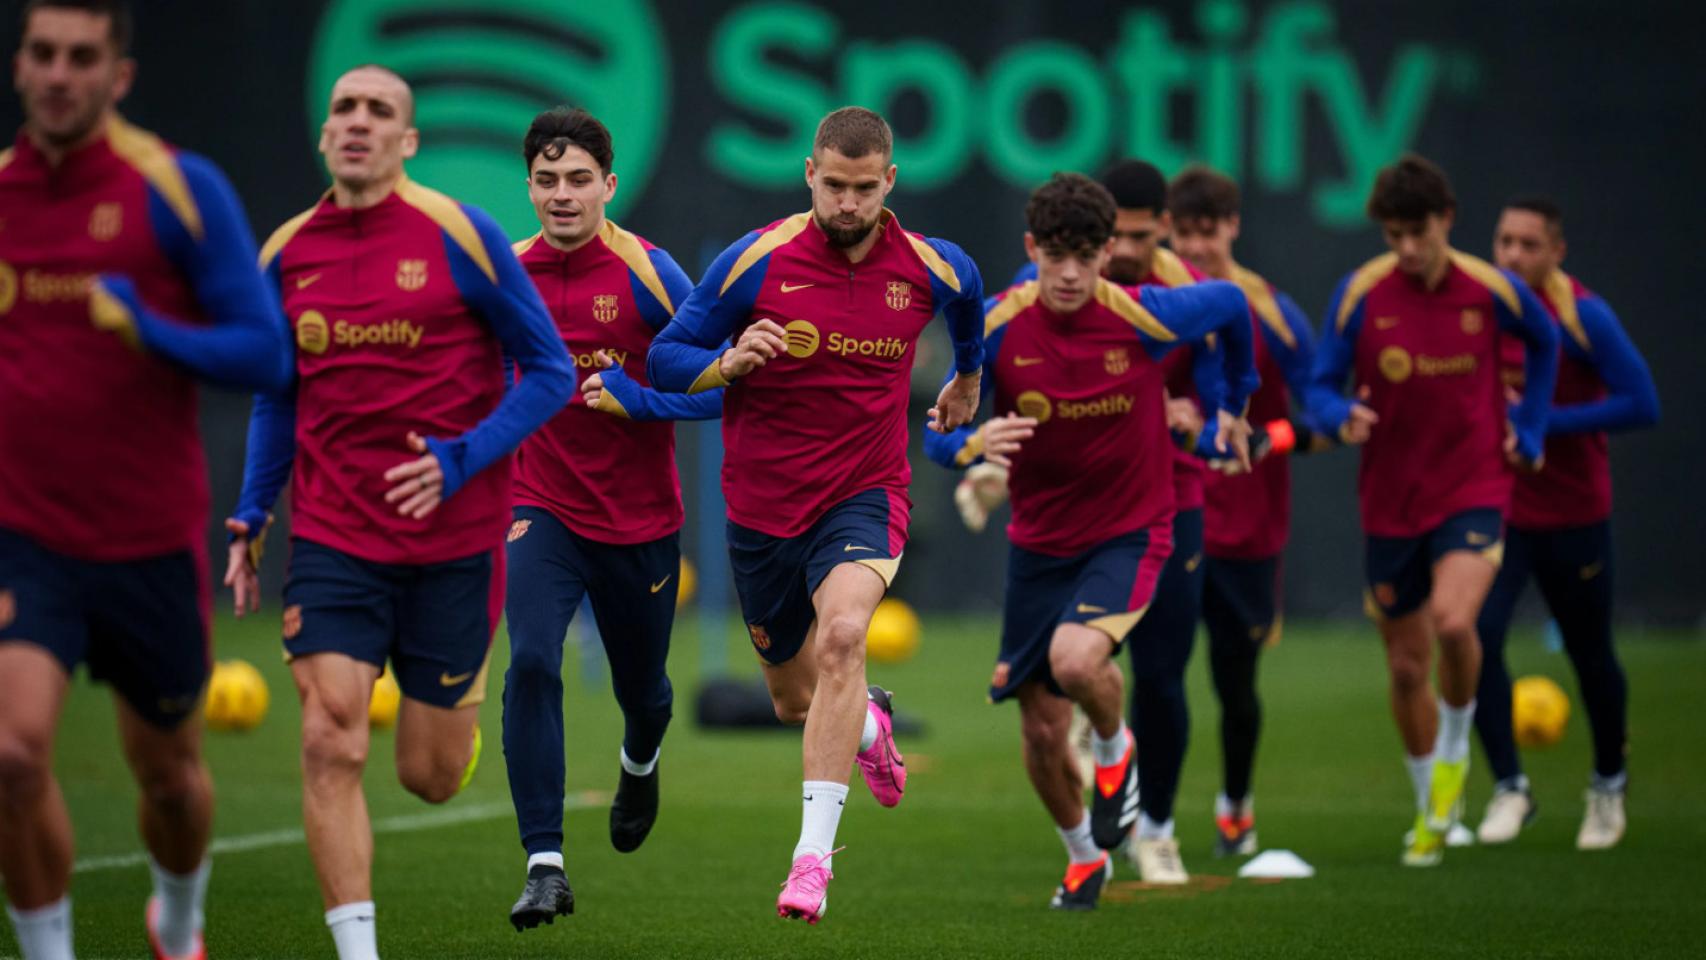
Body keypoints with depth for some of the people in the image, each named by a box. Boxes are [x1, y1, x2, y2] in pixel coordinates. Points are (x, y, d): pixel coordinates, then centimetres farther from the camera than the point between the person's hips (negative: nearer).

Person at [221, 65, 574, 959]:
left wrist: (460, 459, -16)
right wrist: (251, 517, 10)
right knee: (330, 742, -15)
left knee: (431, 776, 6)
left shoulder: (460, 236, -7)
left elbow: (550, 370, -4)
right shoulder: (287, 253, 4)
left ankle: (465, 691, 42)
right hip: (333, 539, 2)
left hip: (454, 539, -2)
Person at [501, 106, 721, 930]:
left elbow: (716, 385, -12)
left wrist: (636, 399, -24)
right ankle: (544, 864, -20)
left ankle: (640, 763, 55)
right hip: (543, 512, 1)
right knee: (532, 663, -22)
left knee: (640, 686, 16)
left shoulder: (646, 273, -12)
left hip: (640, 519, -1)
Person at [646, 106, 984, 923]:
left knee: (841, 636, -30)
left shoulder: (931, 269, -6)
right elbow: (666, 358, -6)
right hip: (762, 506, 2)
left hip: (864, 495, -2)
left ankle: (813, 856, -30)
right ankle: (869, 724, 54)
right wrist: (729, 361, -26)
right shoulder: (757, 260, -11)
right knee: (794, 698, 15)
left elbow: (968, 299, 20)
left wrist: (969, 376, 36)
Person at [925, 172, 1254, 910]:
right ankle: (1084, 856, 35)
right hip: (1039, 541, 3)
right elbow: (939, 436, -10)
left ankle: (1115, 749, 4)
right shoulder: (997, 329, -13)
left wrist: (1229, 400, 16)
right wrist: (974, 443, -33)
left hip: (1129, 531, -3)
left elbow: (1231, 305, 5)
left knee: (1076, 659, -31)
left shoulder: (1145, 317, -16)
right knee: (1041, 730, 6)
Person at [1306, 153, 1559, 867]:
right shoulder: (1360, 294, -8)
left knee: (1452, 621, -28)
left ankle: (1456, 746, 0)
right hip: (1391, 503, 2)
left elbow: (1544, 344, 15)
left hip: (1475, 491, -2)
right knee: (1405, 667, 9)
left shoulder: (1493, 291, -6)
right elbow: (1320, 385, -3)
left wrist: (1528, 430, 10)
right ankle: (1433, 806, 31)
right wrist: (1342, 419, -25)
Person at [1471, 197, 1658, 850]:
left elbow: (1642, 404, -18)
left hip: (1574, 517, -2)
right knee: (1477, 636, -17)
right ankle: (1509, 787, -4)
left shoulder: (1583, 316, -13)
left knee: (1590, 657, 10)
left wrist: (1541, 421, -22)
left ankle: (1609, 785, 35)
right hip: (1494, 509, 3)